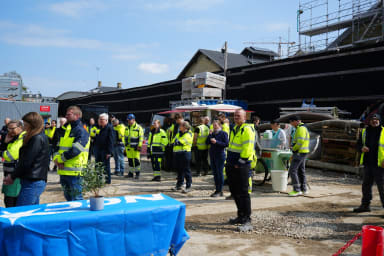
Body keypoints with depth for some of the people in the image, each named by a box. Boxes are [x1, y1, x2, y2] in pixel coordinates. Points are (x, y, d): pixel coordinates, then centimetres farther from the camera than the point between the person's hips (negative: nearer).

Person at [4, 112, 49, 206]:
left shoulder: (37, 139, -14)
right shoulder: (42, 137, 16)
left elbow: (26, 161, -16)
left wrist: (13, 176, -3)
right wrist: (13, 175, 12)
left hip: (32, 182, -10)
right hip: (38, 181, 10)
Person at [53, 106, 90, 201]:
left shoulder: (81, 131, -11)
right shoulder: (64, 129, 16)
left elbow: (74, 151, -20)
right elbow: (58, 146, 15)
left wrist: (60, 159, -11)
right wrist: (56, 158, -5)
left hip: (74, 172, -8)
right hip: (63, 171, 8)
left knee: (76, 199, -1)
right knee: (68, 198, 18)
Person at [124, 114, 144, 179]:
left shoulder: (138, 128, -6)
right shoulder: (127, 128, 15)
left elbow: (141, 137, -8)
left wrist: (139, 146, -13)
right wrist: (125, 145, 18)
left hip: (135, 147, -6)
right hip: (128, 147, 6)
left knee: (136, 160, -5)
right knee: (130, 161, 10)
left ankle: (137, 173, 4)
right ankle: (130, 173, 19)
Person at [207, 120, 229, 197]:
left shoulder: (223, 133, -4)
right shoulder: (212, 133, 14)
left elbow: (226, 144, -11)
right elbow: (207, 142, 8)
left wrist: (216, 142, -17)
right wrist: (210, 135, -4)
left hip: (220, 156, -6)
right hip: (212, 155, 6)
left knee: (220, 173, -3)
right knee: (215, 173, 10)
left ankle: (220, 191, 3)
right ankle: (217, 190, 18)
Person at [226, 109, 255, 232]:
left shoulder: (247, 130, -13)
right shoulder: (235, 129, 17)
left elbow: (248, 149, -20)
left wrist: (239, 163, -18)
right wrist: (229, 162, 19)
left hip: (242, 166, -9)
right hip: (232, 165, 10)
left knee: (243, 193, -8)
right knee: (235, 192, 15)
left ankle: (247, 221, -3)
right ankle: (241, 216, 28)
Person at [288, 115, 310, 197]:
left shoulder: (301, 129, -15)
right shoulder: (303, 128, 18)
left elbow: (300, 142, -25)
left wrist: (293, 149, -10)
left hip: (299, 152, -10)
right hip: (302, 153, 10)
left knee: (292, 170, -9)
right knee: (301, 171, 14)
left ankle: (297, 190, -9)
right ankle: (304, 189, 20)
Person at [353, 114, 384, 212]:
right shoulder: (364, 132, 11)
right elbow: (359, 144, 18)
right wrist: (361, 148, -6)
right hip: (368, 163, 5)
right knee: (366, 185, 14)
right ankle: (365, 205, 26)